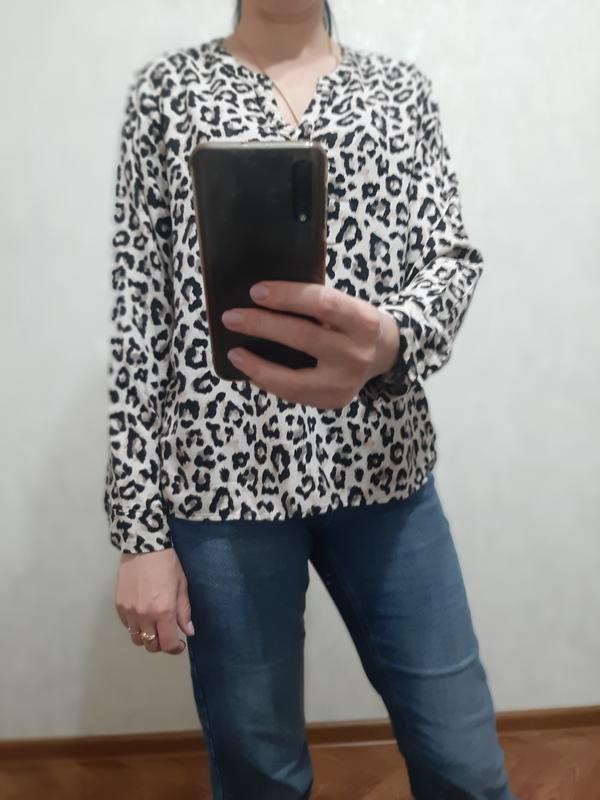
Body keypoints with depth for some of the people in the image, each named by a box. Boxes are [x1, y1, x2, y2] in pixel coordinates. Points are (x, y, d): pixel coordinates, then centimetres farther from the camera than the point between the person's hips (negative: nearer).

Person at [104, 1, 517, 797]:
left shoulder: (402, 85, 10)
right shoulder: (168, 86, 5)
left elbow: (454, 256, -3)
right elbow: (139, 304, -1)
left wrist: (388, 340, -28)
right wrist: (139, 525, -5)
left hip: (384, 467, 2)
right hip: (223, 475, -1)